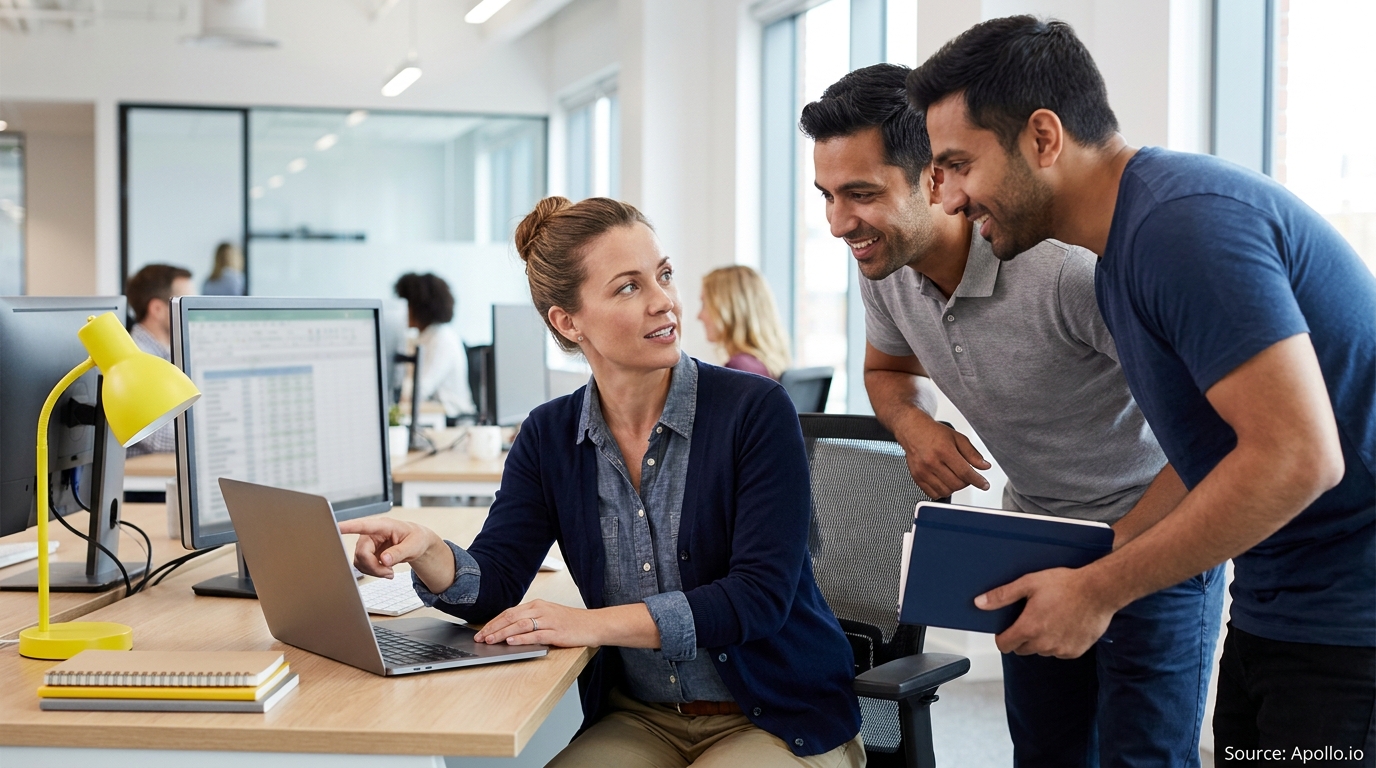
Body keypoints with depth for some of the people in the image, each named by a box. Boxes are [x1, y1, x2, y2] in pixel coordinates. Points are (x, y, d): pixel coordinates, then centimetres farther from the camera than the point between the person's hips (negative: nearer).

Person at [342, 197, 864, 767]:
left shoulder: (755, 410, -12)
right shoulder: (548, 436, 2)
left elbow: (761, 593, -18)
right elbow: (494, 583, -4)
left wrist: (596, 624, -26)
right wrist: (425, 552, -27)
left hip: (776, 718, -2)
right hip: (640, 720, 3)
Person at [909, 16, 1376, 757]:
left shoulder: (1181, 223, -21)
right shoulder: (1123, 254, 10)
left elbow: (1297, 456, -26)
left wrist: (1099, 590, -19)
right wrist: (1096, 556, 5)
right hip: (1273, 607, 9)